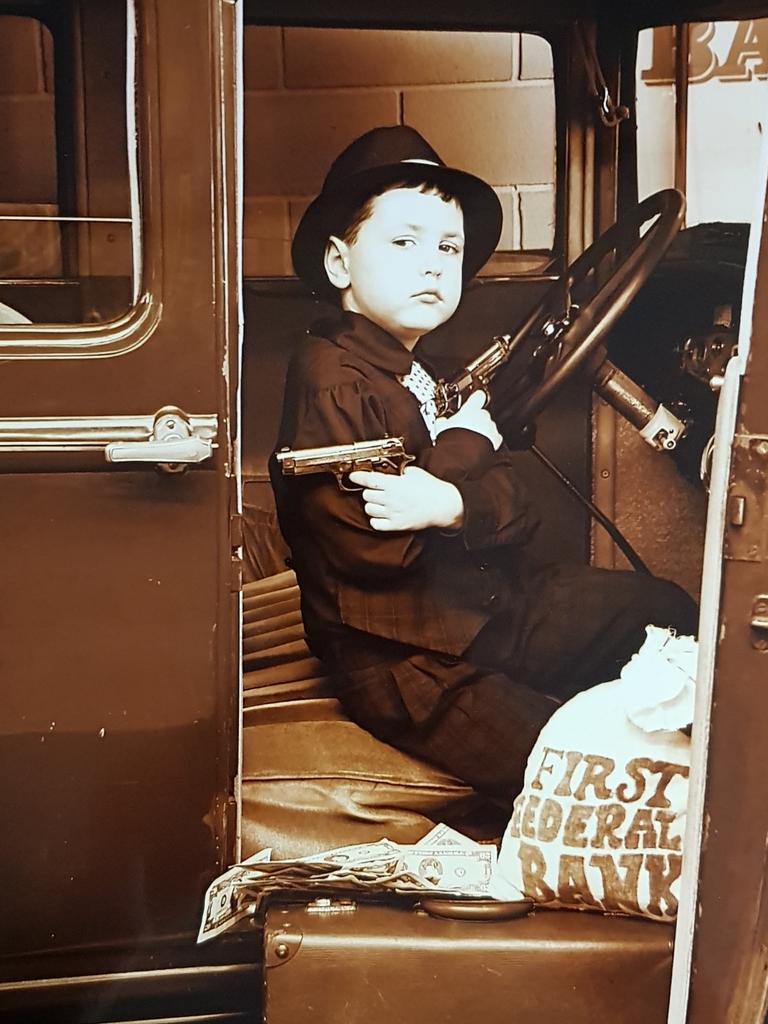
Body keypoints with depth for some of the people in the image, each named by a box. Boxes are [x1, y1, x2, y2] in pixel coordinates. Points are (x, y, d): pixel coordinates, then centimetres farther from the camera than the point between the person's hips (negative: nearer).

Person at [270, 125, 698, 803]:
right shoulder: (329, 375, -14)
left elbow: (518, 511, 0)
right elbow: (368, 545, -25)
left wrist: (452, 505, -25)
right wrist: (465, 445, -13)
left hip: (492, 606, 9)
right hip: (404, 659, -9)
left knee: (663, 611, 15)